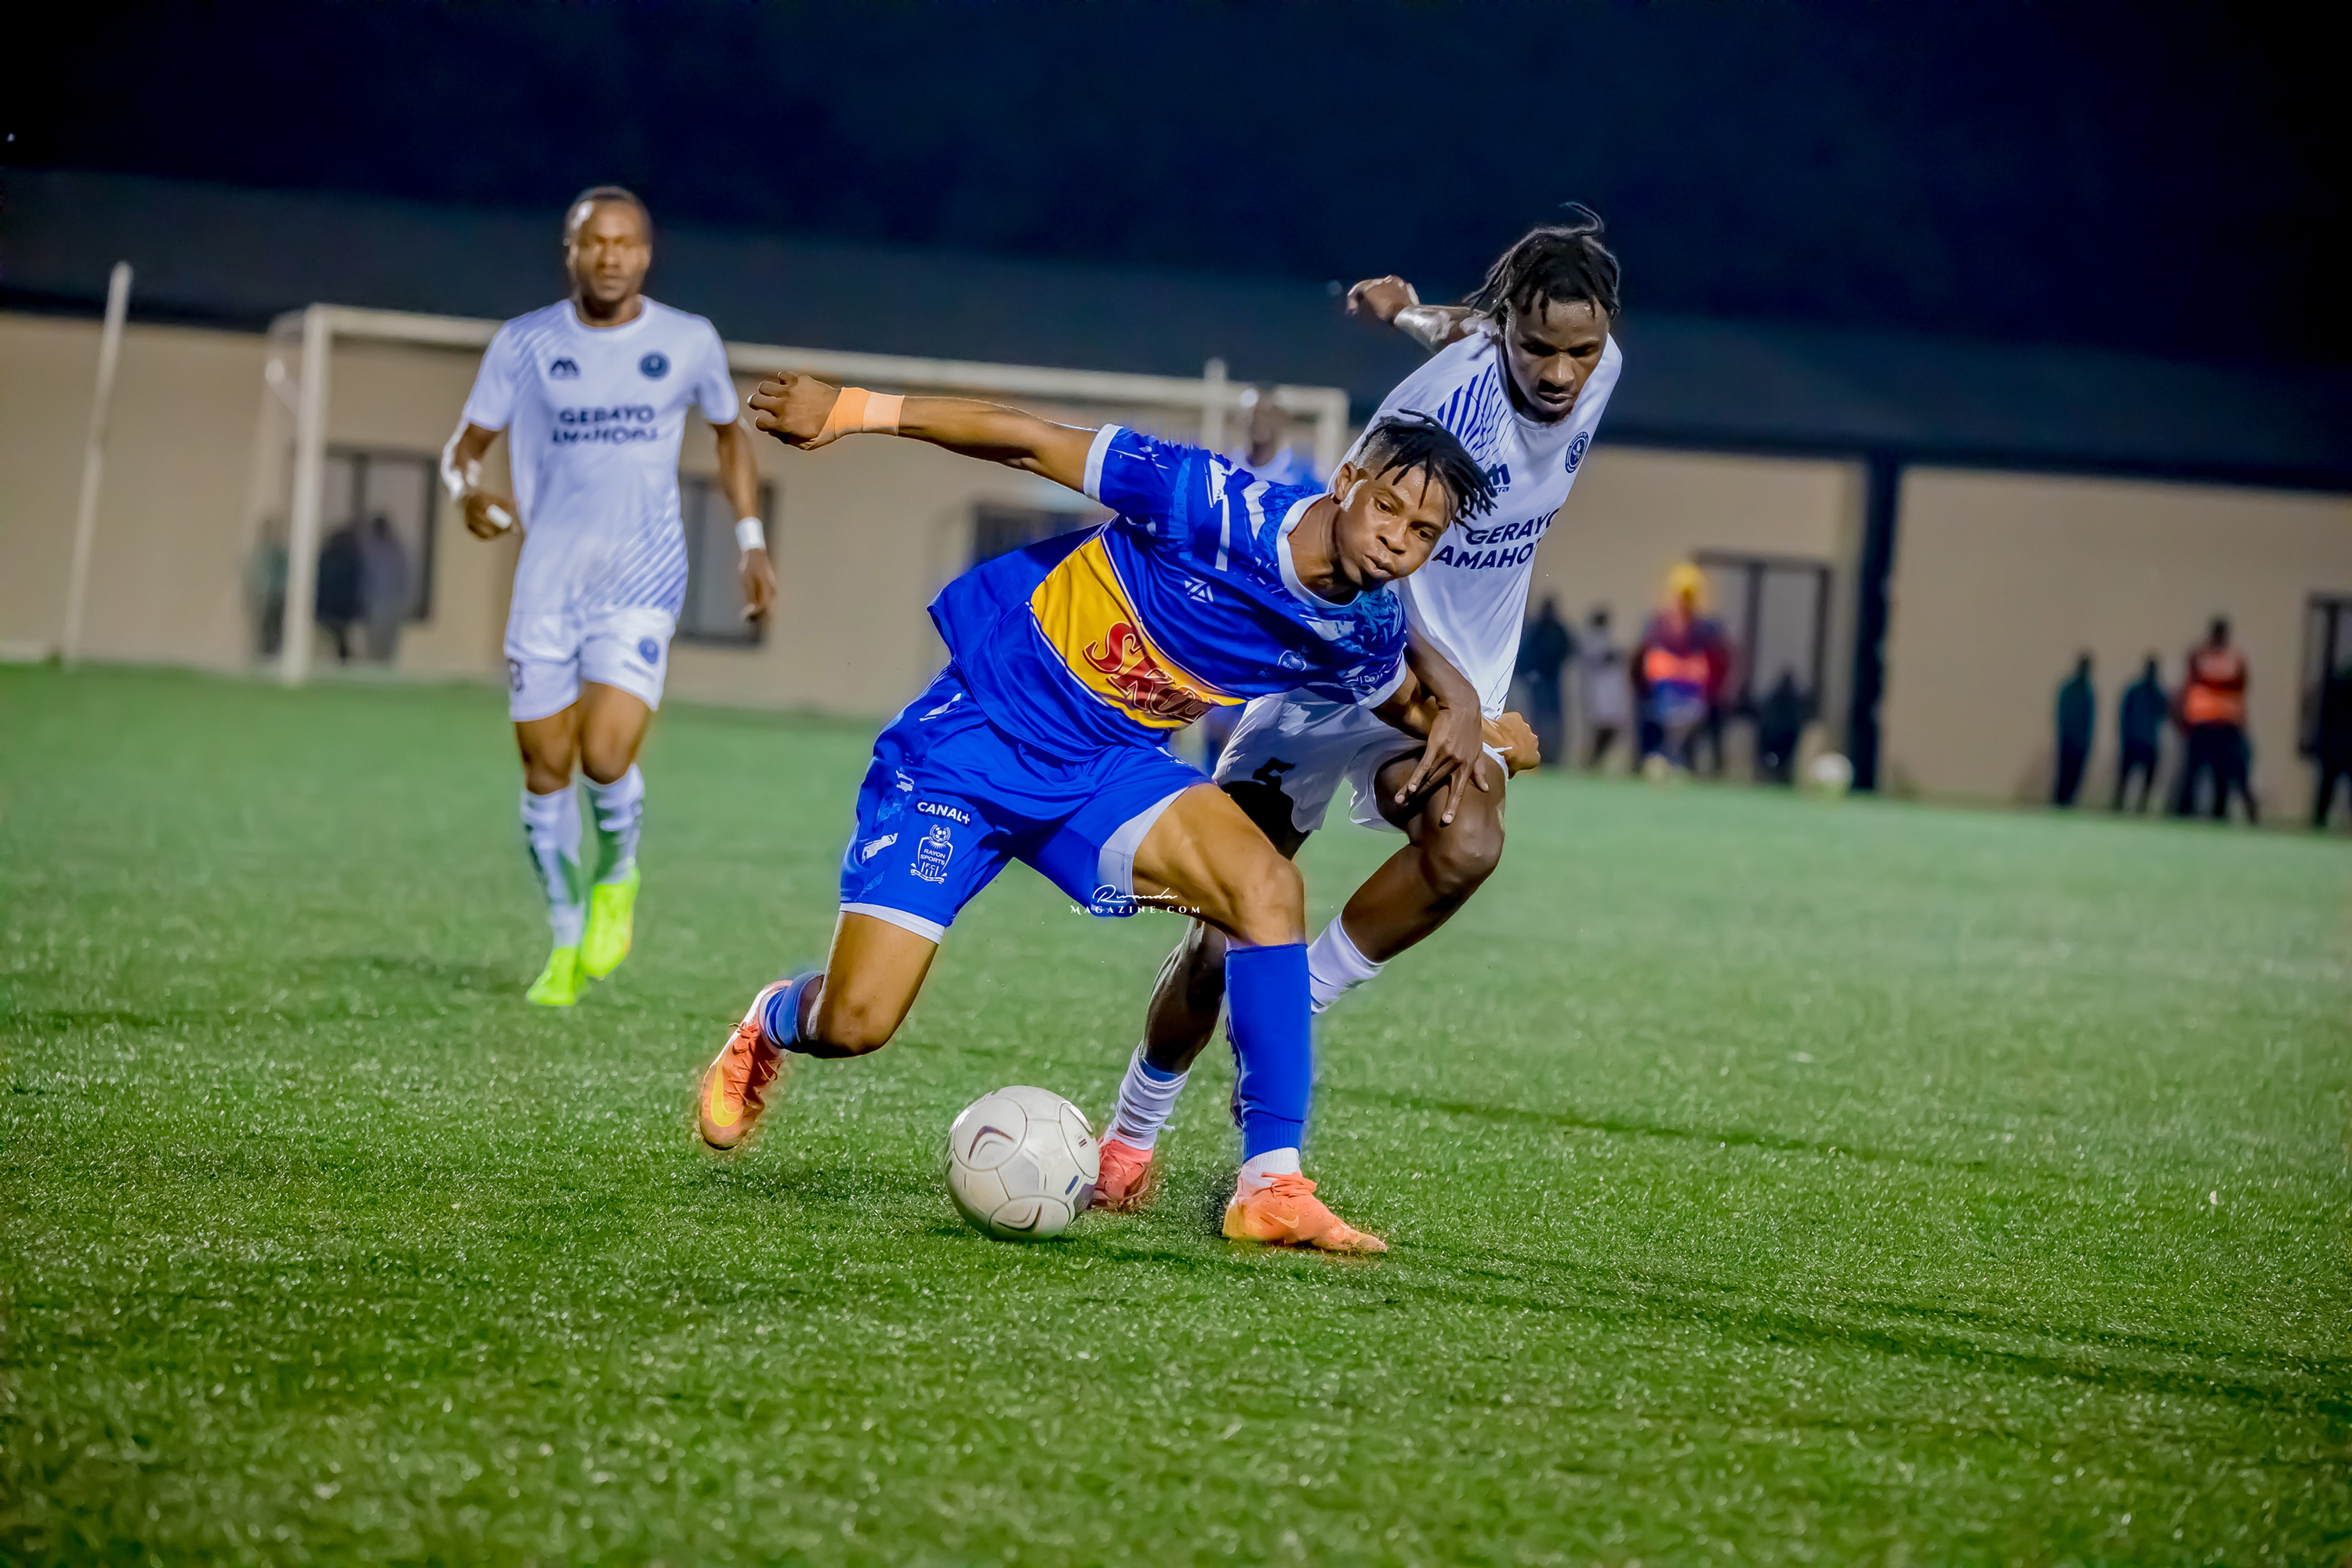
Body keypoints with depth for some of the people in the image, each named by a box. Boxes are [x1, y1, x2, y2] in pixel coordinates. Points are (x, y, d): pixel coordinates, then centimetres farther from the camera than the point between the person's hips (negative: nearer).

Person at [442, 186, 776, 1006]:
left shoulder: (690, 343, 2)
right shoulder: (524, 344, 1)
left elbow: (729, 433, 19)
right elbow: (464, 445, 6)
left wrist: (751, 540, 11)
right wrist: (469, 490, -18)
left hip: (643, 582, -2)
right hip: (546, 584, 2)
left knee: (605, 759, -18)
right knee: (545, 770, 3)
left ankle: (617, 876, 14)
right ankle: (567, 945, 21)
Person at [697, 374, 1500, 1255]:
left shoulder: (1362, 633, -6)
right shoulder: (1214, 505, -25)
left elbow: (1408, 697, 22)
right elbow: (1030, 443, -19)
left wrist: (1455, 724, 5)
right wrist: (854, 411, -23)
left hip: (1108, 768, 5)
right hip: (970, 743, -4)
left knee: (1267, 888, -24)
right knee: (855, 1022, -10)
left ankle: (1270, 1187, -19)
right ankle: (772, 1026, 30)